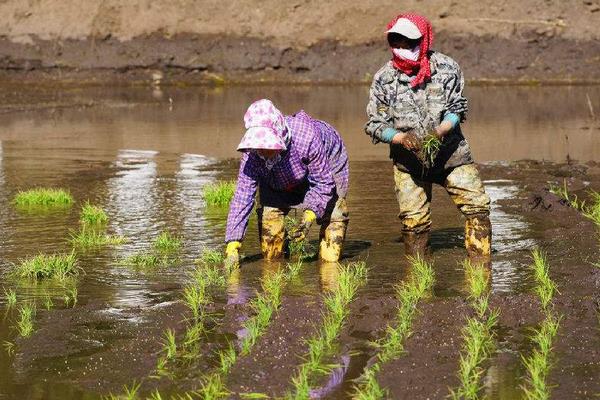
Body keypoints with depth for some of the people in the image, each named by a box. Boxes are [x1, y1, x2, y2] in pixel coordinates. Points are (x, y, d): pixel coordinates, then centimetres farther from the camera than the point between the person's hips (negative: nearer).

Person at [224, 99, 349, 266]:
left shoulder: (307, 138, -44)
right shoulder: (252, 154, -34)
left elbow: (323, 182, -29)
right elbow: (242, 197, -32)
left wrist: (309, 216, -41)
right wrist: (232, 246, -38)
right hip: (281, 180, 3)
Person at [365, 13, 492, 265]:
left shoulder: (446, 67, -9)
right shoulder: (384, 79, -9)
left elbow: (456, 108, -4)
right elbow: (375, 125, -6)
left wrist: (440, 131, -23)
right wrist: (402, 138, -25)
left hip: (450, 152, 1)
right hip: (408, 159, 0)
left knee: (477, 205, -5)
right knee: (414, 218, 0)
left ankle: (481, 266, 6)